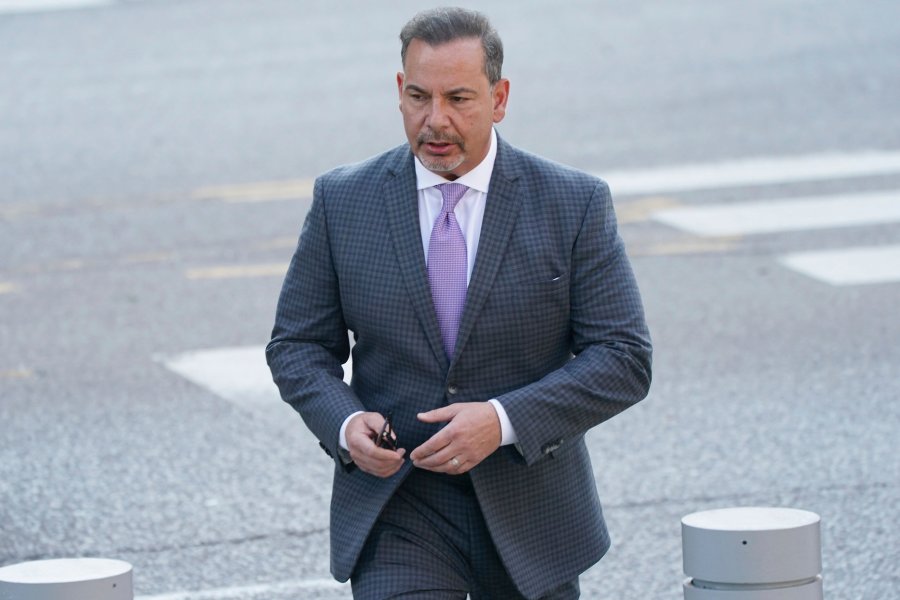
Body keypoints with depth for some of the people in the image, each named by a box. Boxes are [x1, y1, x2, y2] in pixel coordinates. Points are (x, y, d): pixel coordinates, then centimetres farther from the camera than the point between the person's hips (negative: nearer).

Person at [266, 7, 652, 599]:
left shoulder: (574, 204, -4)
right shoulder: (343, 200, 1)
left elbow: (624, 358, -7)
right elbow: (298, 345, 7)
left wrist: (504, 420, -21)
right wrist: (344, 423, -16)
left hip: (527, 513, 1)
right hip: (396, 514, 0)